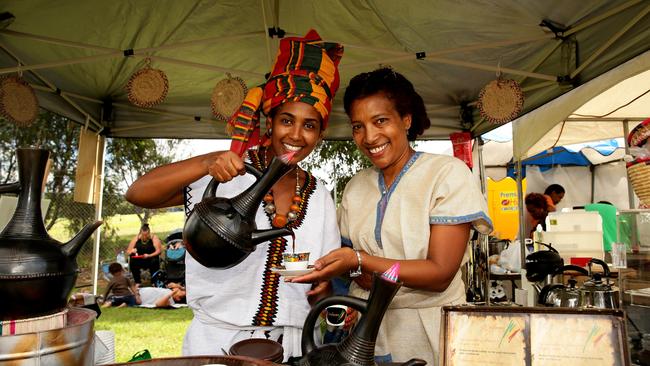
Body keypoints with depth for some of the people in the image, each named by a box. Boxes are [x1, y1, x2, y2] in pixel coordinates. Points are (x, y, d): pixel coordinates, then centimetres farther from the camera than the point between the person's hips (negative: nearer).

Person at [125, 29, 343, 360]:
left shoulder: (319, 196, 3)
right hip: (217, 340, -3)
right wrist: (206, 163, -33)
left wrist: (323, 285, -10)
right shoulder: (227, 174, -11)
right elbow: (137, 194, -19)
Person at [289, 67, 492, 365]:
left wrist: (358, 261, -28)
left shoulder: (448, 173, -11)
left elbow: (440, 273, -18)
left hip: (428, 338, -4)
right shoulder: (356, 186, 5)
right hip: (365, 334, 5)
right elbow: (347, 257, 5)